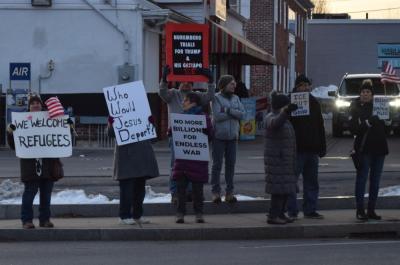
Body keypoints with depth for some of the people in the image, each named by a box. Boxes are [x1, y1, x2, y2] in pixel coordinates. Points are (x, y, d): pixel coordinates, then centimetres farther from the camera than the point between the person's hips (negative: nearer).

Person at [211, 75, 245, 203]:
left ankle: (229, 192, 9)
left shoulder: (236, 98, 12)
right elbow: (217, 116, -15)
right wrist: (234, 113, -9)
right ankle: (215, 192, 2)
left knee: (231, 164, 4)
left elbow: (242, 113, 0)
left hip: (232, 136, 5)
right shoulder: (216, 98, -4)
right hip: (219, 136, -5)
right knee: (217, 164, -3)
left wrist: (228, 110, -14)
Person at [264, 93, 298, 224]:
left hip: (285, 159, 10)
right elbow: (275, 123, -38)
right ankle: (273, 216, -9)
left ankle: (280, 214, 17)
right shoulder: (271, 117, -13)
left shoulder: (284, 118, 19)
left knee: (286, 188, 10)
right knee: (279, 188, -11)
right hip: (276, 159, -10)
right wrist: (286, 111, -52)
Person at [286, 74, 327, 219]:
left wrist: (322, 147, 12)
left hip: (312, 149, 6)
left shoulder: (314, 103, 13)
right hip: (296, 149, -6)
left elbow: (320, 127, 17)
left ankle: (310, 210, 17)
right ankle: (292, 211, 4)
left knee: (312, 182, 10)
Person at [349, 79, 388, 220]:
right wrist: (366, 124, -23)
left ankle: (371, 210, 14)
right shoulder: (355, 108, -2)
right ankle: (360, 210, -1)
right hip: (364, 148, -4)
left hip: (379, 147, 4)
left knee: (375, 180, 7)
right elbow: (354, 129, -9)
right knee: (362, 178, -6)